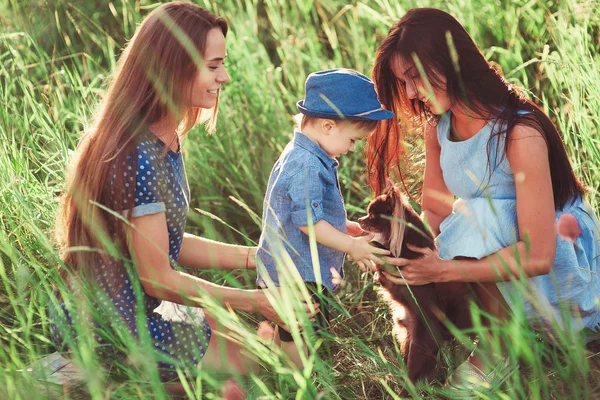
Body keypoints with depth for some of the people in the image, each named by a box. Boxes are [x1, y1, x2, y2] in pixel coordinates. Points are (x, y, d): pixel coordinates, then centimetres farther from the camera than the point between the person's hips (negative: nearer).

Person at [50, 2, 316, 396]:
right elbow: (158, 279, -21)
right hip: (113, 332, -9)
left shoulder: (165, 142, 4)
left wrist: (258, 256, 5)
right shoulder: (139, 157, -27)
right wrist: (253, 301, -14)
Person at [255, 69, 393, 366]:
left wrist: (345, 227, 20)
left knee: (287, 332, 22)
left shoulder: (302, 157, 11)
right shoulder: (306, 167, -24)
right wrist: (350, 245, -19)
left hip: (284, 267, 11)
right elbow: (308, 222, -25)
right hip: (299, 273, -11)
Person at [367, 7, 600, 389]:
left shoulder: (519, 134, -30)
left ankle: (496, 356, -15)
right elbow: (435, 212, -2)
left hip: (562, 265, -7)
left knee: (482, 218, -33)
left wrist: (443, 270, -36)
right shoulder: (437, 127, -6)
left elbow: (537, 256, -33)